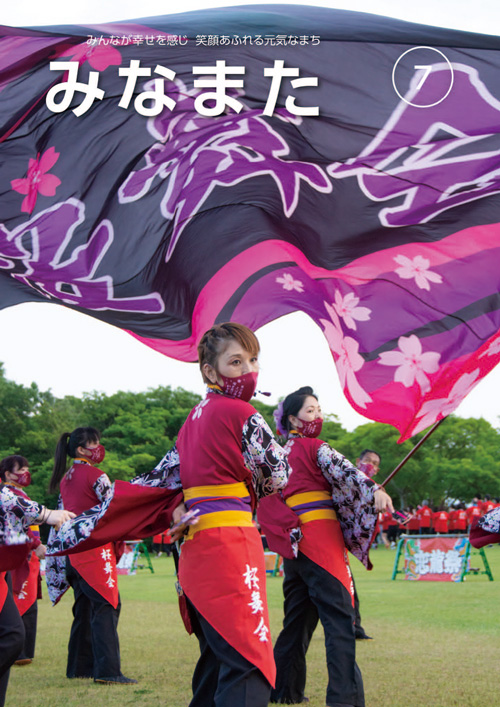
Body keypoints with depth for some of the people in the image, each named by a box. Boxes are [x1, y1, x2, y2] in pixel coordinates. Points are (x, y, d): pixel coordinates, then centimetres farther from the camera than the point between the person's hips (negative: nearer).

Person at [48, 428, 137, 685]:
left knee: (84, 607, 16)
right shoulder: (95, 474, -8)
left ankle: (79, 666, 20)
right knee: (106, 605, -10)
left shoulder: (65, 478, 15)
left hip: (72, 546, 8)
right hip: (95, 546, -8)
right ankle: (107, 671, -17)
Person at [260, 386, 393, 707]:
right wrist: (373, 490, -35)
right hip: (319, 534, -8)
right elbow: (340, 468, -20)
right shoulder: (314, 446, -2)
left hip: (293, 540, 8)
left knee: (299, 617, 16)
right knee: (339, 615, -11)